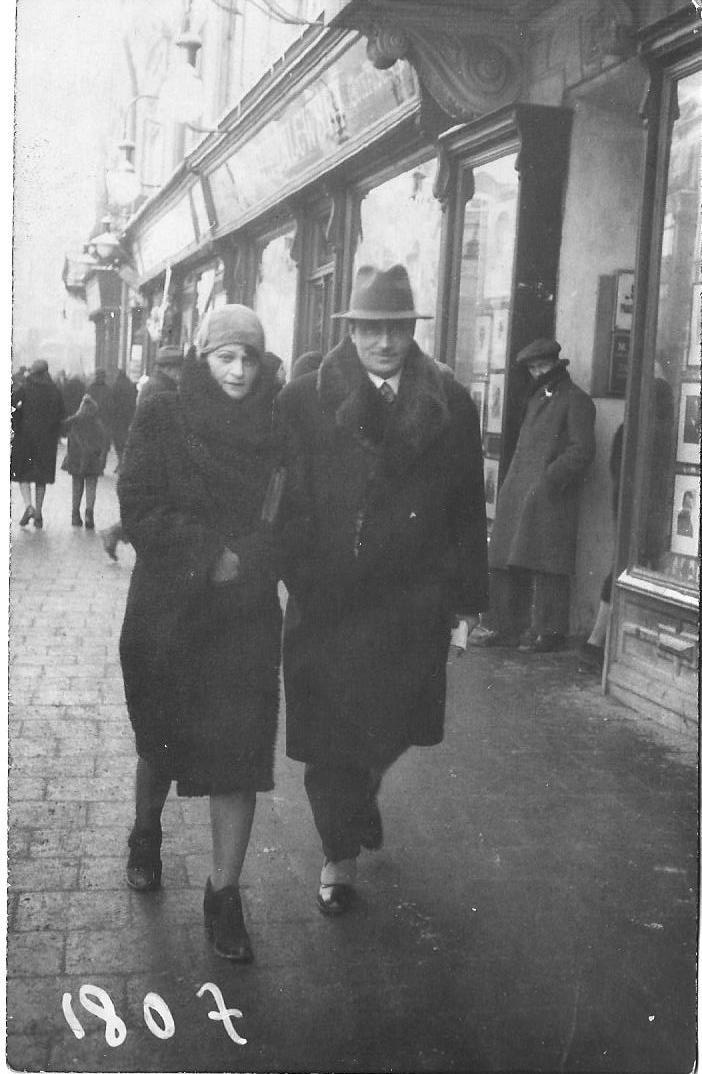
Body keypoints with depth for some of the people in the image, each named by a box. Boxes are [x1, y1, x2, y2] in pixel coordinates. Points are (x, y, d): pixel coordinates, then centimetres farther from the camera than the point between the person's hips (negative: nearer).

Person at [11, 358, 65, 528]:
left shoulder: (24, 388, -6)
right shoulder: (54, 391, 2)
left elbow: (10, 404, -16)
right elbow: (61, 415, 1)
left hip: (25, 435, -2)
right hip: (47, 438, 2)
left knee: (22, 473, 8)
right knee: (42, 476, 10)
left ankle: (28, 506, -12)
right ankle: (38, 514, 11)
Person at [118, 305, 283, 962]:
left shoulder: (275, 429, 2)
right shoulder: (161, 421, -3)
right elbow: (139, 511, -10)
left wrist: (246, 561, -15)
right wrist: (212, 554, -17)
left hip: (247, 617, 1)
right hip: (166, 611, 0)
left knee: (240, 750, -2)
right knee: (160, 738, 16)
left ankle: (224, 894, 10)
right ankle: (146, 834, 46)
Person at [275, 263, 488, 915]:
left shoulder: (451, 406, 2)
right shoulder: (304, 401, -3)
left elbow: (468, 509, 4)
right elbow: (285, 500, -4)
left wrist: (468, 593, 4)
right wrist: (301, 578, -11)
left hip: (413, 604, 2)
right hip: (326, 601, -1)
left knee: (396, 723, 13)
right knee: (329, 736, 6)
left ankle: (362, 794, 47)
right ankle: (339, 856, 26)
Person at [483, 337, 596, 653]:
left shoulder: (575, 401, -3)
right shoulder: (536, 399, 22)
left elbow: (582, 450, -11)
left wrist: (549, 478, -18)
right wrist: (511, 484, 14)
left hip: (550, 498, -8)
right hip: (516, 496, 9)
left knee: (546, 567, -7)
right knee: (506, 563, 9)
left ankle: (548, 632, 0)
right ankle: (509, 627, 17)